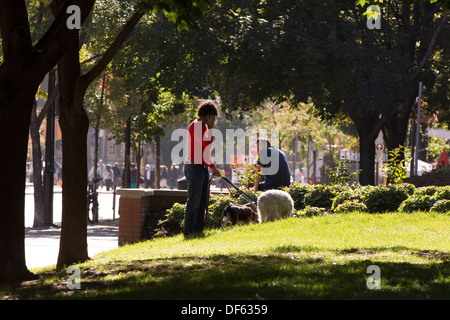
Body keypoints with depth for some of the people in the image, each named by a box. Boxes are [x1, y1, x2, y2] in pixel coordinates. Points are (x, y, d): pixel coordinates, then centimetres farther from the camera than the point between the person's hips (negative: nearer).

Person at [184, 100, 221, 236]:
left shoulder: (203, 126, 19)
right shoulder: (195, 126, -10)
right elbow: (206, 143, -23)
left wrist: (213, 167, 26)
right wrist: (210, 128, -13)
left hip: (202, 168, 10)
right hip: (194, 167, -10)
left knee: (202, 202, 9)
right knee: (194, 201, -10)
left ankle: (198, 230, 13)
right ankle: (188, 231, -8)